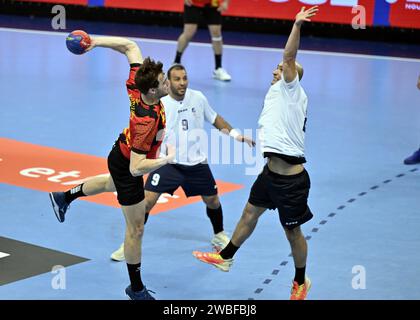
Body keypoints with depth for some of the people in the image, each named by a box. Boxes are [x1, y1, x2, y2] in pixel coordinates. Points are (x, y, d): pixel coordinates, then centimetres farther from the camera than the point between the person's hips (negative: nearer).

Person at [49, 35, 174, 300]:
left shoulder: (136, 86, -24)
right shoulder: (146, 121, -43)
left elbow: (129, 45, -12)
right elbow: (136, 168, -41)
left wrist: (95, 42, -9)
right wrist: (168, 159, -38)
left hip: (122, 153, 9)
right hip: (127, 167, -9)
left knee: (112, 183, 43)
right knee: (136, 229, 5)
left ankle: (64, 198, 62)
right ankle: (136, 288, 21)